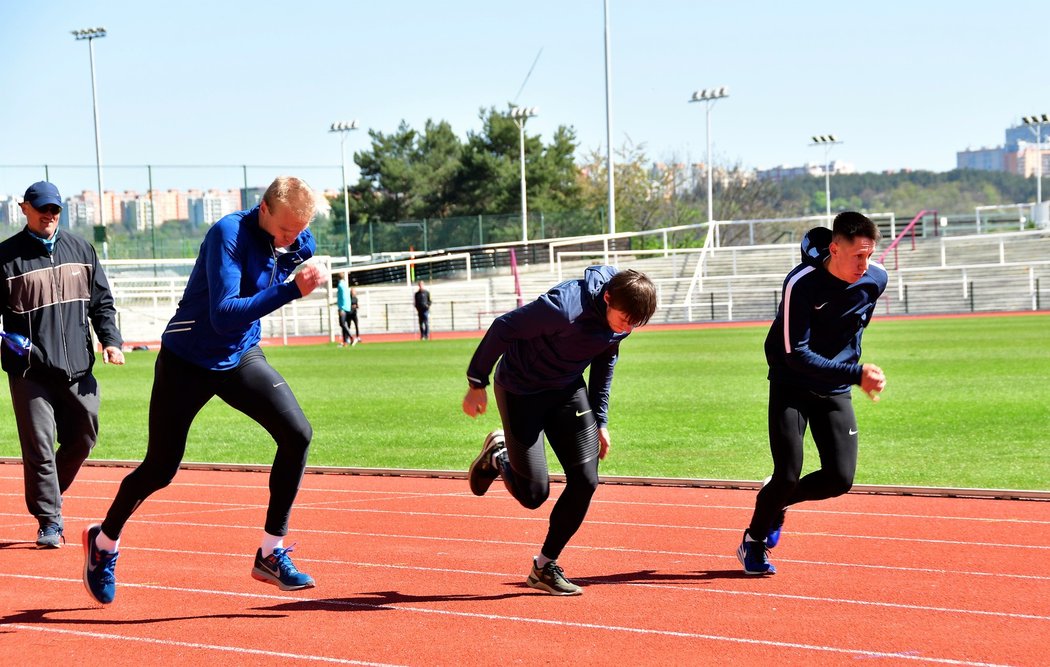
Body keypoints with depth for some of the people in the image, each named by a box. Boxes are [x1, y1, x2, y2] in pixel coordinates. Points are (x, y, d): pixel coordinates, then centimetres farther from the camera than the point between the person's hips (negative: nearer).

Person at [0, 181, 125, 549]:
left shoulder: (80, 249, 11)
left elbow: (101, 301, 15)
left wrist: (110, 340, 3)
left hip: (77, 367, 5)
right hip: (30, 370, -5)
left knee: (83, 437, 11)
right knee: (39, 446, -6)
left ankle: (48, 496, 33)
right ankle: (49, 521, 2)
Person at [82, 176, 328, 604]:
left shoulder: (300, 244, -5)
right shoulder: (229, 234, -27)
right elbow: (223, 315, -37)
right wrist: (291, 290, -43)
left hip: (241, 359, 5)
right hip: (188, 362, -5)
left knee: (297, 434, -15)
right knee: (160, 468, 3)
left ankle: (271, 553, -5)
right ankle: (104, 542, 30)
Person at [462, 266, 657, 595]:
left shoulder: (624, 316, -12)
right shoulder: (564, 308, -36)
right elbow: (502, 329, -25)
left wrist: (599, 420, 10)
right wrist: (477, 385, -15)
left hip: (568, 389, 6)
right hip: (520, 391, -6)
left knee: (585, 481, -4)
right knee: (533, 494, -7)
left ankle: (545, 567, 11)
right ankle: (497, 456, 26)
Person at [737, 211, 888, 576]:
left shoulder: (876, 279, -10)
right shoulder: (802, 283, -26)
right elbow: (796, 354, -27)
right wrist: (856, 373, -34)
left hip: (835, 391, 4)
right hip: (791, 385, -4)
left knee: (840, 478, -7)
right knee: (788, 474, -12)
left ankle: (776, 500, 23)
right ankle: (754, 542, 15)